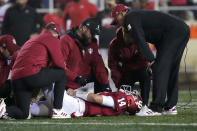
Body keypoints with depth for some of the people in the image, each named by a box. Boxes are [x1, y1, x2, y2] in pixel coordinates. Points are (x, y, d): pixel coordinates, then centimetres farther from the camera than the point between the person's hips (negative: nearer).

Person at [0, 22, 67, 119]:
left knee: (23, 114, 13)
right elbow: (60, 64, 4)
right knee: (61, 73, 15)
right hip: (32, 74, -7)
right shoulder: (52, 39, 8)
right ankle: (57, 111, 10)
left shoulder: (30, 41, 34)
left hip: (16, 79, 8)